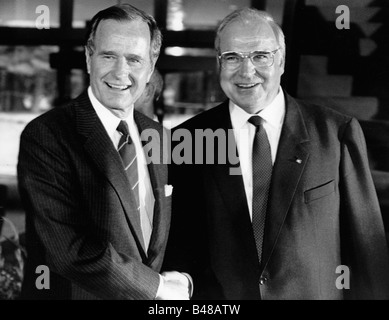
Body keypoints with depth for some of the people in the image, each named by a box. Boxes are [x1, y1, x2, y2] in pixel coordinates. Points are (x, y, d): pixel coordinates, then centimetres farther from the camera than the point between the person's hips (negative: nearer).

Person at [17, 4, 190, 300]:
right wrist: (159, 287, -17)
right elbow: (72, 250, -25)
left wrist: (182, 280, -8)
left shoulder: (158, 136, -1)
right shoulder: (44, 137, -18)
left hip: (158, 290, 5)